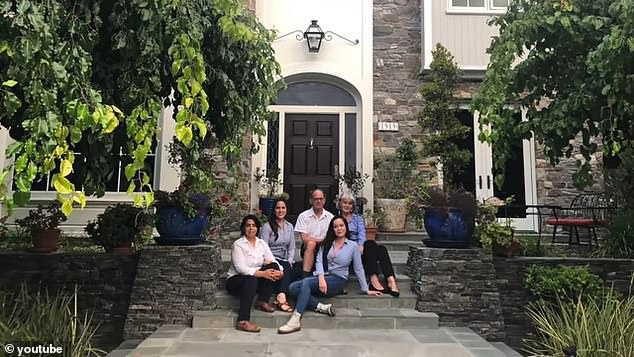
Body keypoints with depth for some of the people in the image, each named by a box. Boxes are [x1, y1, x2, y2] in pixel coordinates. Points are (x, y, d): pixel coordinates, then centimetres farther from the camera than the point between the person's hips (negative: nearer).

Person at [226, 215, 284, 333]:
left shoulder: (262, 244, 8)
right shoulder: (238, 244, -9)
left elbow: (273, 261, 0)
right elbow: (240, 268, -20)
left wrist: (280, 271, -24)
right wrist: (262, 273, -29)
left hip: (256, 280, 6)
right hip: (235, 280, -5)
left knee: (273, 267, -17)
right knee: (251, 280, -38)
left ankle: (262, 301, -13)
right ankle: (243, 321, -41)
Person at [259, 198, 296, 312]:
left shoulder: (289, 226, 16)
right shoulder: (267, 226, -1)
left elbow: (292, 248, 14)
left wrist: (289, 262, -3)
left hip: (285, 261, 5)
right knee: (285, 269, -36)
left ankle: (280, 297, -47)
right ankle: (282, 297, -48)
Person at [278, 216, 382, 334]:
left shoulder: (353, 246, 6)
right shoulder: (326, 243, 14)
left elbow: (358, 269, 9)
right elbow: (319, 261, 2)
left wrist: (366, 290, 6)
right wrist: (321, 278, -17)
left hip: (338, 280, -4)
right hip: (322, 277, 5)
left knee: (306, 282, -32)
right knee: (292, 288, -22)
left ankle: (296, 320, -37)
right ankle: (323, 307, -28)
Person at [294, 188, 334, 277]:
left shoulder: (330, 217, 5)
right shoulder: (303, 216, -1)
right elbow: (304, 239, -8)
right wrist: (323, 240, -10)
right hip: (308, 250, -2)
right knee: (311, 243, -33)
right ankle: (305, 276, -36)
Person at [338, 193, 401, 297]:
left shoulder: (358, 217, 23)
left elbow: (362, 233, 4)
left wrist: (361, 245, -19)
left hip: (359, 247, 3)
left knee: (381, 249, -28)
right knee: (370, 244, -33)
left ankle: (391, 279, -47)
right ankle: (374, 279, -47)